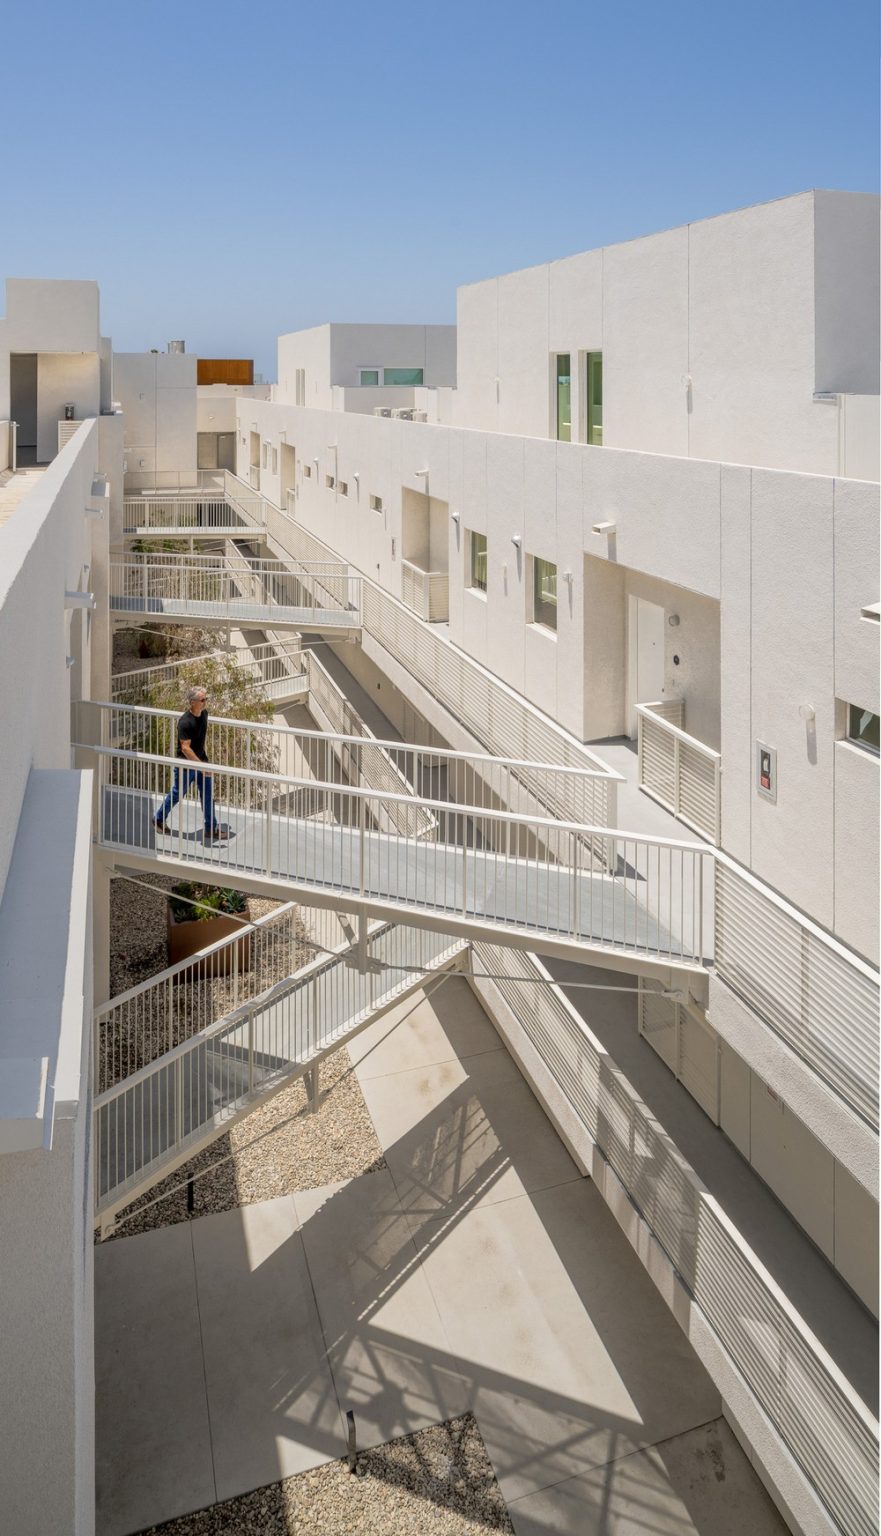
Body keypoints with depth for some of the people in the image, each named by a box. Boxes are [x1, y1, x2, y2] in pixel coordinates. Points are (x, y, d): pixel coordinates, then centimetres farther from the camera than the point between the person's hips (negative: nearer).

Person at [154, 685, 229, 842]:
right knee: (177, 793, 10)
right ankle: (159, 819, 32)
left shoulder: (204, 713, -2)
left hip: (201, 759, 7)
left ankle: (211, 829, 15)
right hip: (186, 763, -7)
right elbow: (185, 748, -30)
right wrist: (201, 765, -36)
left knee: (208, 794, 7)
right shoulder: (185, 722, -27)